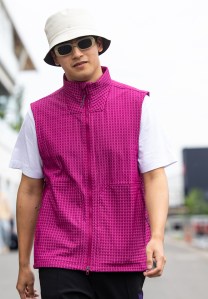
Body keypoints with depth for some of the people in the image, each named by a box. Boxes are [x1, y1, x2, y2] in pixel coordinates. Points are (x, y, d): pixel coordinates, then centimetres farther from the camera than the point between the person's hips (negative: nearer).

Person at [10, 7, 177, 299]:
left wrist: (157, 237, -17)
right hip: (59, 260, 0)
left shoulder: (138, 104, 2)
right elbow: (29, 191, 9)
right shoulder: (39, 114, 6)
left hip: (124, 259, 0)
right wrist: (23, 265, 10)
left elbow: (155, 177, -1)